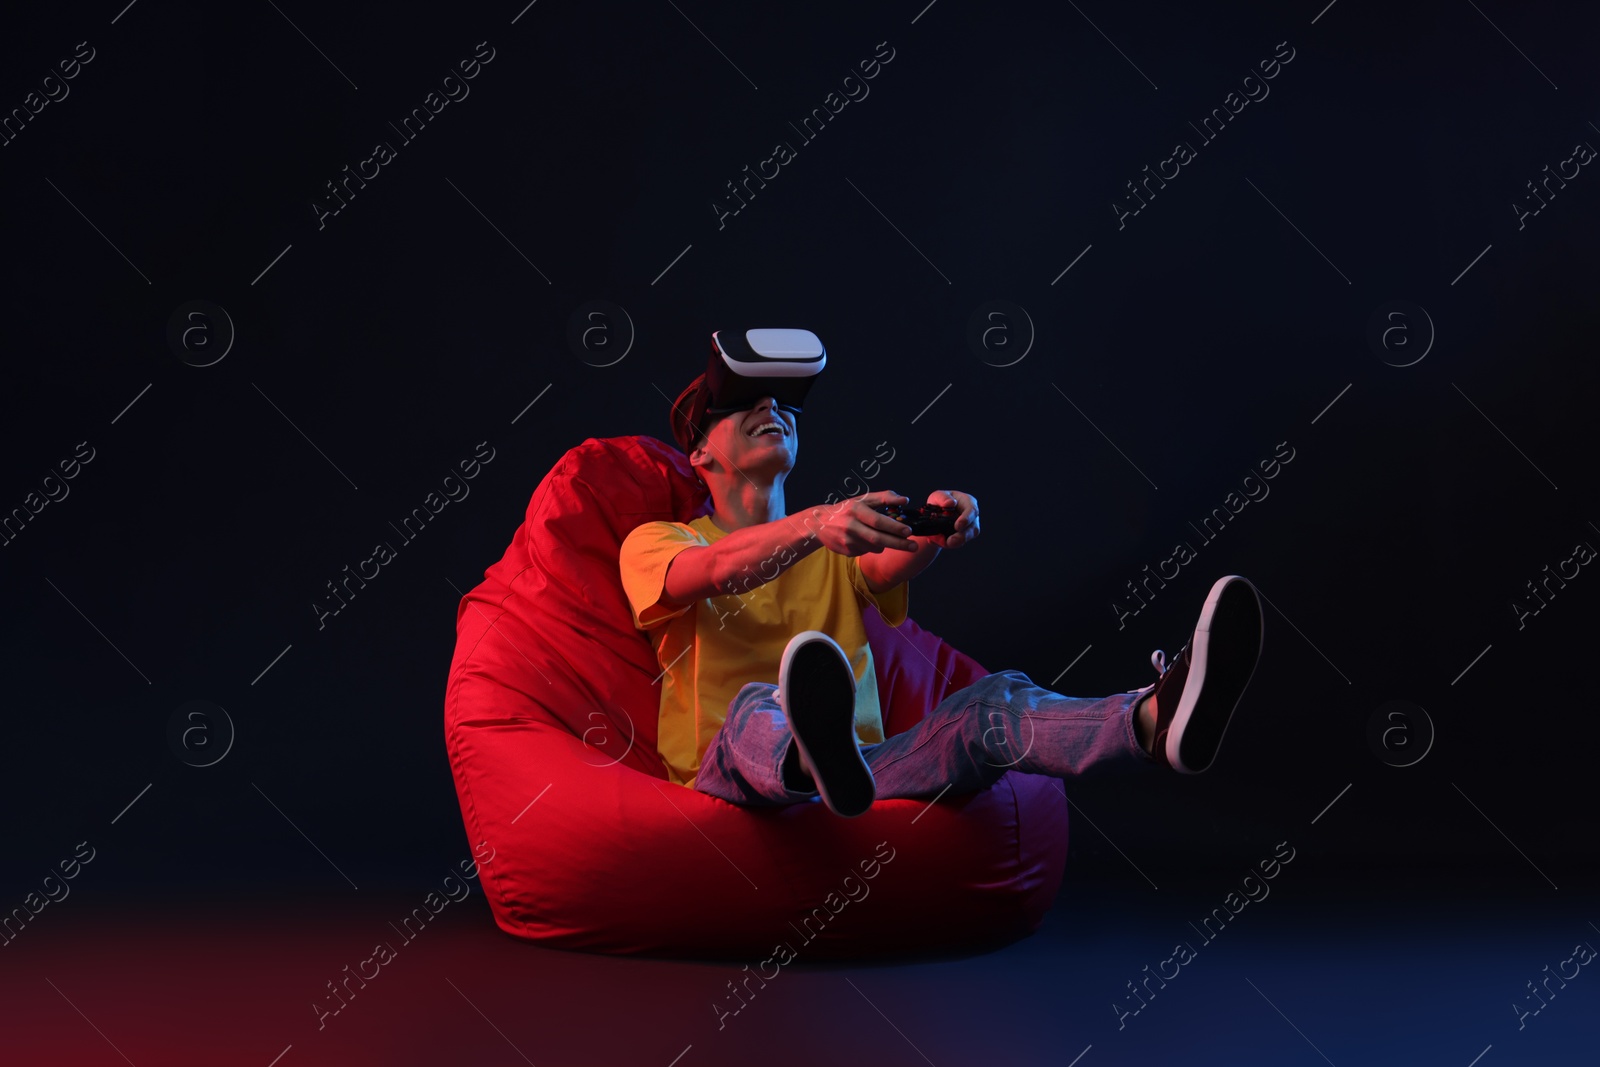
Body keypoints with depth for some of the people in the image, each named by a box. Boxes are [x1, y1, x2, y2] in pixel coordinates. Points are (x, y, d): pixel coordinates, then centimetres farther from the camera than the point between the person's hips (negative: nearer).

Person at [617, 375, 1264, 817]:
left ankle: (1155, 722, -59)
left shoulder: (838, 546, 25)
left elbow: (889, 568, -2)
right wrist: (815, 526, -36)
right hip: (734, 784, -3)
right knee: (756, 707, -38)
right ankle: (817, 753, -79)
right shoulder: (654, 542, 12)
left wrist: (935, 528, -28)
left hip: (869, 766, 3)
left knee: (996, 701, -25)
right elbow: (715, 571, -14)